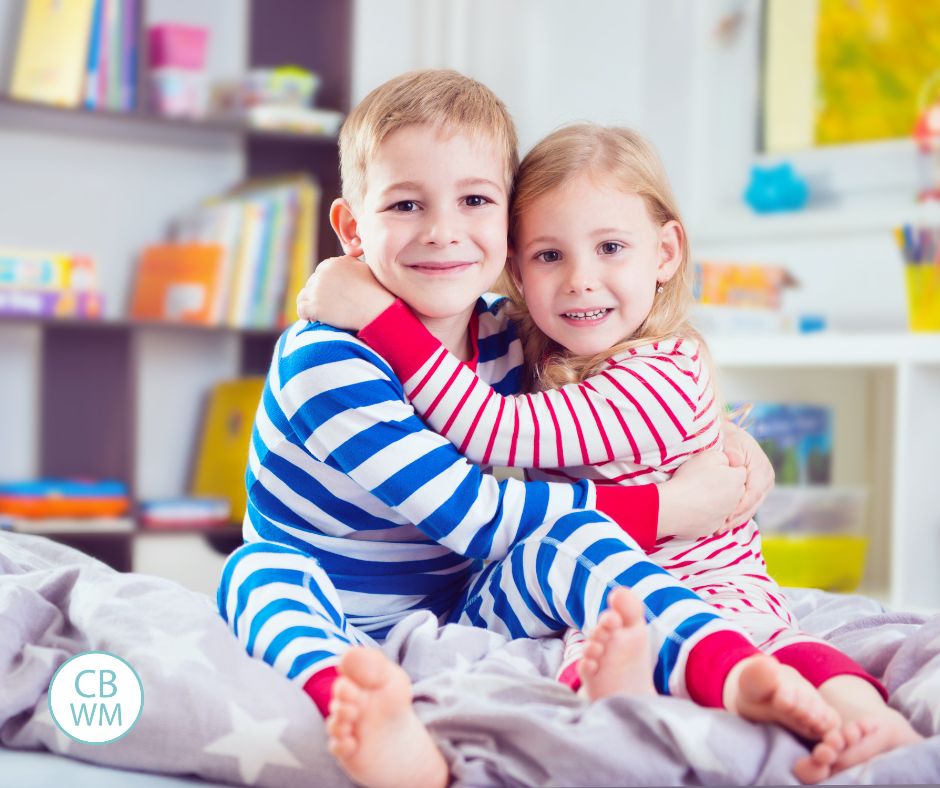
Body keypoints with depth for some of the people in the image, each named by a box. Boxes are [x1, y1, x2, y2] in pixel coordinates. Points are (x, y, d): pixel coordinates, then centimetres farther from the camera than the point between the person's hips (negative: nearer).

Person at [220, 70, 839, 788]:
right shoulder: (322, 361, -19)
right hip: (337, 633, -4)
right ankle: (363, 714, -66)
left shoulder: (509, 341, 1)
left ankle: (729, 671, -49)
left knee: (567, 541, -21)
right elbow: (473, 515, -24)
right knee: (260, 569, -33)